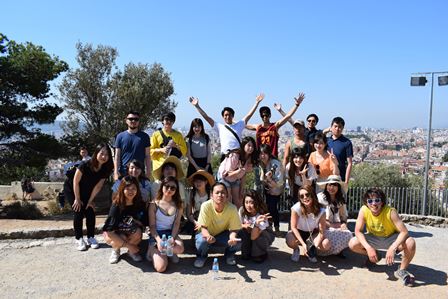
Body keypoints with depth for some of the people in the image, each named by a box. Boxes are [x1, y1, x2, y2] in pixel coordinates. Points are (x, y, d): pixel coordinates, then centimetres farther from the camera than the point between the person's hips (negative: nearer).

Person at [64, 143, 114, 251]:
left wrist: (90, 201, -11)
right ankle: (79, 239, 2)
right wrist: (77, 199, -16)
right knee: (78, 212, -11)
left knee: (90, 212, -4)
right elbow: (76, 182, -23)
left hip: (86, 191, 4)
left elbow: (98, 186, -14)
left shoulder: (106, 169, -20)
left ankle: (91, 237, 9)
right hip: (71, 188, -4)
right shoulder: (85, 165, -33)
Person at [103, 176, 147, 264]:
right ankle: (116, 250, 3)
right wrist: (129, 246, -28)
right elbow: (109, 231, -29)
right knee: (122, 238, -34)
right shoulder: (116, 206, -26)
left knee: (137, 233, -30)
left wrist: (135, 221, -23)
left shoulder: (140, 204, -16)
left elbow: (145, 223, -3)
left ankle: (131, 251, 2)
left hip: (131, 233, 3)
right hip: (114, 233, -2)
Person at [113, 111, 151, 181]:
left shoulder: (144, 136, 6)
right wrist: (116, 172, -3)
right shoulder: (120, 136, 6)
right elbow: (117, 156, 5)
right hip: (123, 173, 0)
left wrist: (148, 172, 0)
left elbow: (147, 156, 5)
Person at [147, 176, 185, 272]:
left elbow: (177, 223, -2)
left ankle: (159, 249, -1)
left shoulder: (178, 205, 4)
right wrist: (159, 240, -20)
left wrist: (172, 238, -19)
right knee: (161, 268, -20)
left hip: (171, 233, 3)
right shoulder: (154, 204, -3)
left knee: (180, 249, -34)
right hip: (156, 234, -2)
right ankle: (153, 250, 13)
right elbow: (152, 225, -4)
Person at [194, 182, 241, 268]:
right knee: (202, 241, -33)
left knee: (237, 242, -27)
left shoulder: (232, 208, -25)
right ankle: (201, 256, 4)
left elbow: (234, 229, -18)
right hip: (207, 233, -1)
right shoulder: (206, 206, -28)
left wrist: (232, 238, -42)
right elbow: (203, 228, -22)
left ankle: (229, 254, 11)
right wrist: (208, 236, -46)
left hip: (223, 234, 1)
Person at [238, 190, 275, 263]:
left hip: (266, 235, -3)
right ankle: (246, 253, -4)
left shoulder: (261, 215, -33)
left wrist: (257, 223, -53)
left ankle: (261, 254, -4)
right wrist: (244, 226, -28)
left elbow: (253, 237, -39)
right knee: (242, 231, -28)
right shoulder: (242, 210, -21)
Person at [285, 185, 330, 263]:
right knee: (290, 241, -36)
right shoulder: (296, 208, -26)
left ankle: (311, 249, 6)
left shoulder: (321, 210, -22)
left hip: (313, 234, 2)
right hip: (299, 233, -1)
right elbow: (293, 227, -22)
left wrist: (315, 246, -37)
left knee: (326, 245, -28)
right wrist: (303, 244, -34)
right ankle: (296, 250, 2)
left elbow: (321, 232, -20)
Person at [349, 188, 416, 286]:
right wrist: (369, 248, -32)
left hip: (390, 239, -3)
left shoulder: (390, 211, -29)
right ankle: (375, 255, 13)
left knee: (410, 243, -33)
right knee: (353, 244, -19)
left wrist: (392, 248, -45)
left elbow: (404, 232, -32)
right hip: (374, 239, 3)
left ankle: (402, 270, -5)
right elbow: (358, 231, -18)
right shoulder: (364, 210, -22)